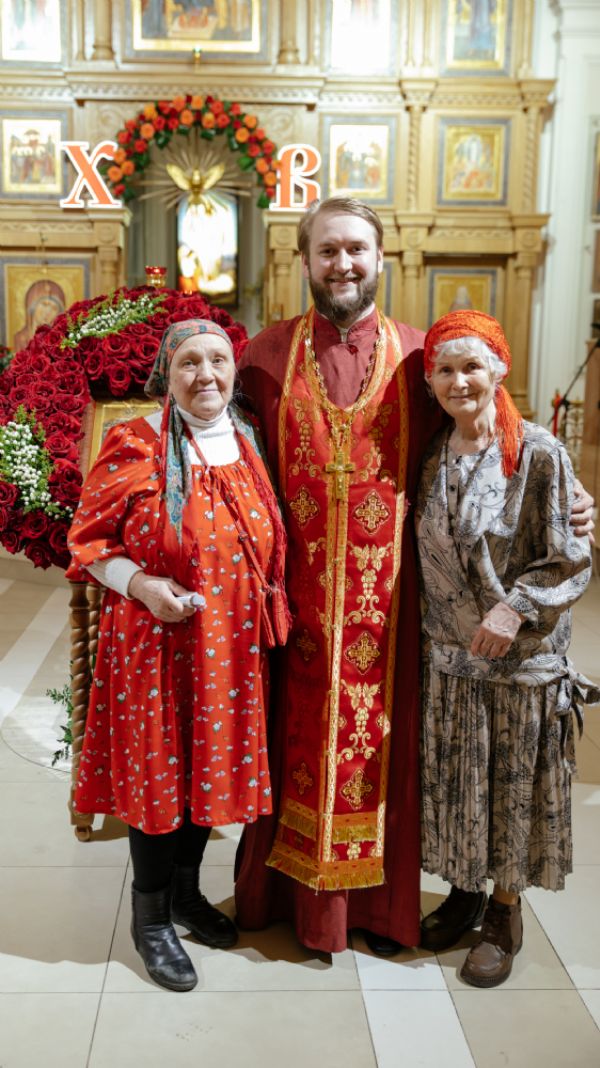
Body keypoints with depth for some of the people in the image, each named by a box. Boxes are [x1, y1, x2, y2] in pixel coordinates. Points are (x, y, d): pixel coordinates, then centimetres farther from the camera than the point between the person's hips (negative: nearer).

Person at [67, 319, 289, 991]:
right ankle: (150, 917, 27)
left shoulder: (249, 445, 6)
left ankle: (186, 890, 39)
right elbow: (89, 540, -5)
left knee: (213, 763, 16)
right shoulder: (135, 447, -10)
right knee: (156, 769, 6)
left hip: (230, 645, 5)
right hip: (155, 639, -5)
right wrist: (140, 585, -20)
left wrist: (270, 608, 7)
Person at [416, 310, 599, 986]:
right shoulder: (432, 457, 3)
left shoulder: (538, 454, -12)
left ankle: (504, 913, 28)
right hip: (446, 652, 4)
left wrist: (516, 607, -20)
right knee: (452, 779, 15)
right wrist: (434, 621, 4)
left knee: (512, 784, 8)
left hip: (519, 657, -4)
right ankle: (464, 890, 36)